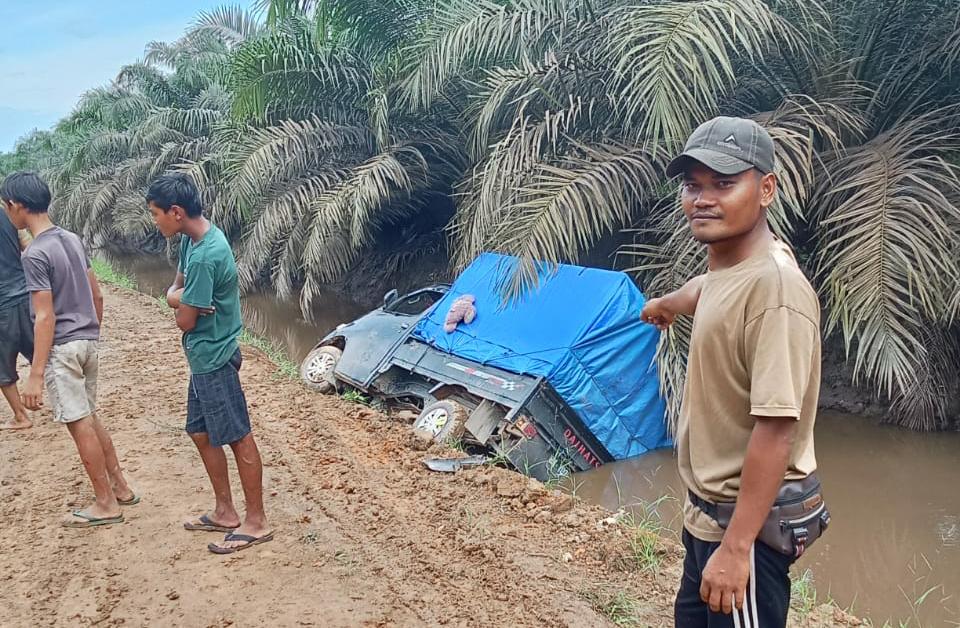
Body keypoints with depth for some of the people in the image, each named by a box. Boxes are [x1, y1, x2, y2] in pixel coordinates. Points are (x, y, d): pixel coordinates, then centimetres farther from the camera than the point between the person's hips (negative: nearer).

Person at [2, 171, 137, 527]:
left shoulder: (35, 254, -17)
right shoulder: (72, 240, 7)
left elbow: (45, 317, -20)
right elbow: (97, 296, 13)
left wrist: (35, 374, -18)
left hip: (62, 349, -8)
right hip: (86, 343, 8)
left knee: (80, 425, 1)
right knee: (89, 419, 19)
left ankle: (106, 504, 10)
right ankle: (120, 487, 26)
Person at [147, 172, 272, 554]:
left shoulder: (205, 255, -25)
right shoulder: (192, 239, 5)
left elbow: (185, 321, -20)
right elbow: (174, 290, 12)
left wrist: (182, 304, 3)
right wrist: (180, 298, -12)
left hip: (214, 359, -10)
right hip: (203, 358, 10)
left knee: (238, 438, 0)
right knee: (202, 433, 17)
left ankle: (256, 523, 12)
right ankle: (225, 512, 30)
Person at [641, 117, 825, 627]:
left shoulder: (774, 287, -27)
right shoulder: (726, 263, 1)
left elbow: (776, 430, -28)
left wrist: (736, 546, -25)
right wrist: (667, 304, 49)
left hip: (748, 518, -9)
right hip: (709, 507, 9)